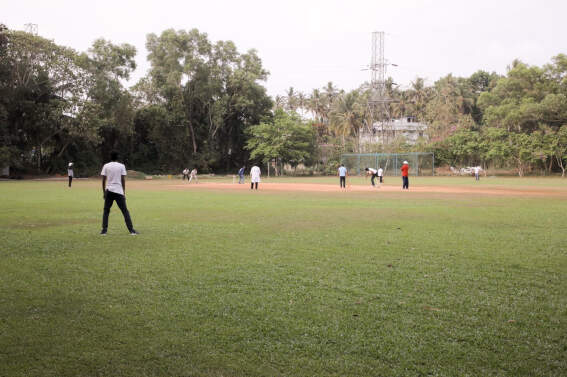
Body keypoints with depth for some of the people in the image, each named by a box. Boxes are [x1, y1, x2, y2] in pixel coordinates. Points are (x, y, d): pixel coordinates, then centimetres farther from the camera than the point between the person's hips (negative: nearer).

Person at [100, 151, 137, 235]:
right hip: (119, 191, -1)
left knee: (106, 211, 12)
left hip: (109, 191, 1)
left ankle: (104, 230, 6)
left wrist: (104, 192, 10)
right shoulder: (121, 166, 2)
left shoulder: (106, 166, 5)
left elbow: (103, 180, 3)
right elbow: (123, 180, 0)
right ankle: (131, 230, -1)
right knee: (125, 211, 3)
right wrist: (124, 192, 5)